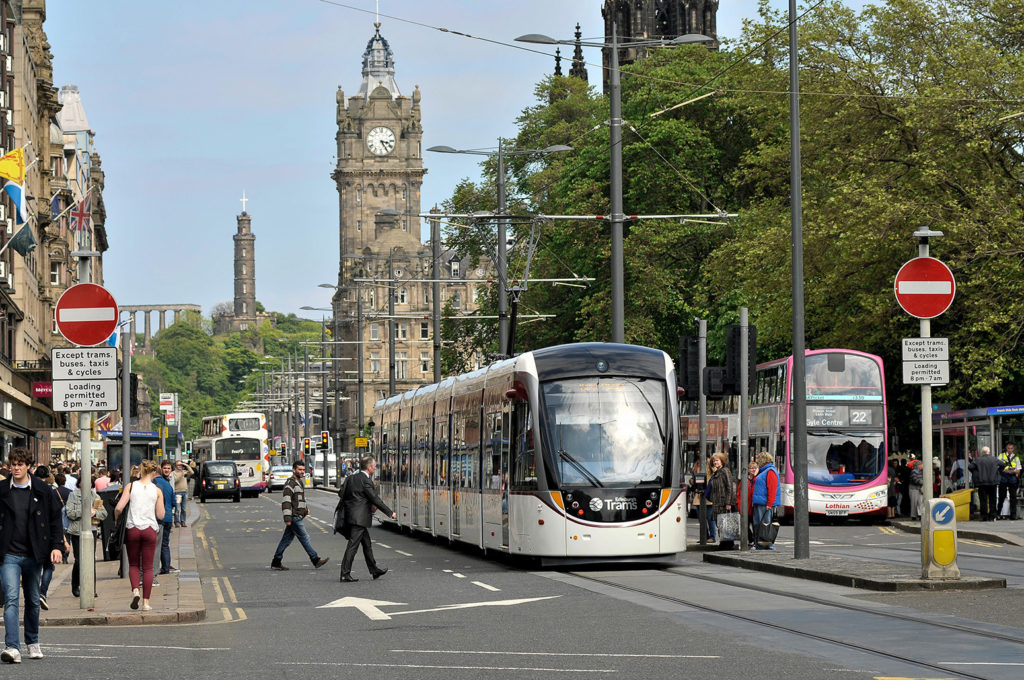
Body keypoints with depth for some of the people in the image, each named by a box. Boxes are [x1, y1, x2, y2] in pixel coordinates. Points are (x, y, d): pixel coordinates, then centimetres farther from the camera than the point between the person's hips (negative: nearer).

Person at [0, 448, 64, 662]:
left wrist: (56, 546, -2)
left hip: (33, 555, 2)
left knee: (33, 601, 13)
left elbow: (55, 518, 8)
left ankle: (33, 642, 32)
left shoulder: (42, 490, 3)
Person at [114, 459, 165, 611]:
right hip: (150, 530, 0)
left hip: (132, 529, 0)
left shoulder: (131, 486, -2)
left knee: (133, 564, 15)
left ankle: (135, 590, -10)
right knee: (148, 567, 7)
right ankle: (146, 602, 4)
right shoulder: (157, 490, -1)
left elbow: (119, 508, -8)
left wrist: (117, 520, 11)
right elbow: (160, 515, 2)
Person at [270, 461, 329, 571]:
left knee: (287, 540, 10)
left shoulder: (299, 482, 18)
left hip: (298, 516, 10)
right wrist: (287, 518, -24)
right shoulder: (290, 483, -13)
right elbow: (286, 501, -20)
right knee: (304, 538, -5)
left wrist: (305, 508, 15)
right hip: (294, 517, -10)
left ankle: (276, 563, 13)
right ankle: (316, 560, -2)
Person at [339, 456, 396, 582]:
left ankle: (374, 570, 27)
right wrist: (390, 513, -4)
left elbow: (343, 496, 15)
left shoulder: (351, 478, 11)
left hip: (351, 515, 9)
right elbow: (376, 500, -14)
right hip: (360, 518, -9)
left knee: (367, 543, 18)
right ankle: (345, 574, -7)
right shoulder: (366, 481, -14)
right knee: (353, 545, -7)